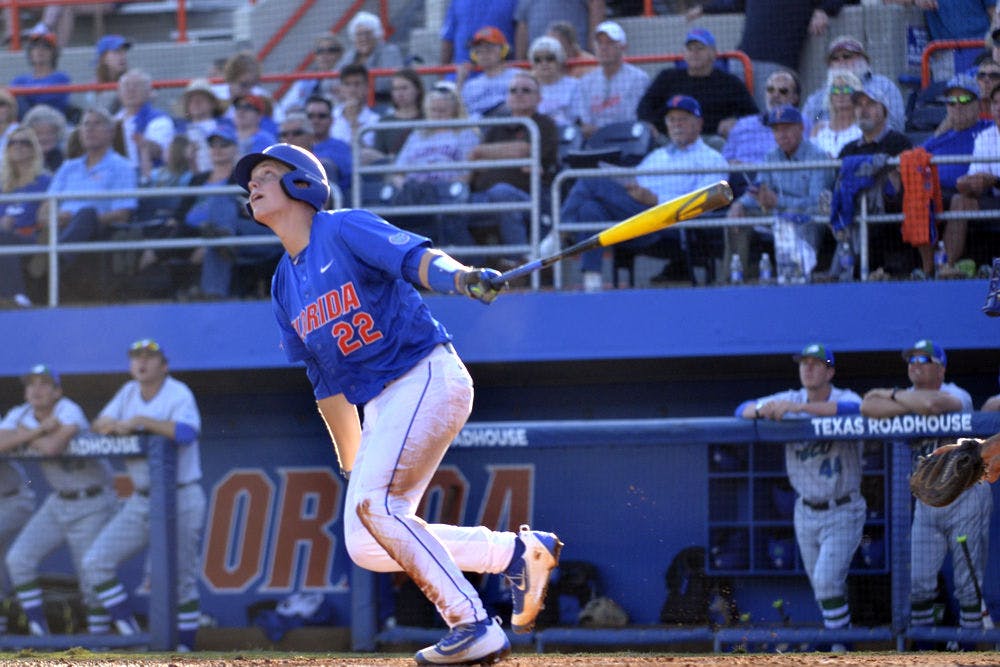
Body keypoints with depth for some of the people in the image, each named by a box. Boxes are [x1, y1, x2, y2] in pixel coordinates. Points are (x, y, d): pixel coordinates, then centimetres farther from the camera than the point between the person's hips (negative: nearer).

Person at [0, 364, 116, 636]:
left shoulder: (69, 412, -20)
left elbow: (53, 447, -38)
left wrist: (25, 434, -19)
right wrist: (41, 429, -27)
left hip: (92, 504, -7)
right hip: (58, 501, 7)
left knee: (90, 578, -7)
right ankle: (39, 631, 2)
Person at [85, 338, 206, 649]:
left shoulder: (179, 394, -12)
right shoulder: (129, 393, 10)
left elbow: (186, 432, -30)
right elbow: (98, 426, 9)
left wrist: (139, 421, -25)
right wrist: (114, 425, -13)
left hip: (180, 502, -7)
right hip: (141, 501, 7)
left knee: (181, 580, -2)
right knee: (96, 562, -4)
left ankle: (184, 649, 9)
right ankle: (129, 633, 1)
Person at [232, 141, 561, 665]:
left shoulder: (346, 229, -5)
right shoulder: (284, 286, 17)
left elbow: (416, 258, -23)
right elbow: (326, 382, 22)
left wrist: (460, 276, -45)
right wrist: (351, 462, 22)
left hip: (429, 376, -8)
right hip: (381, 405, 8)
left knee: (374, 504, -22)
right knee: (364, 546, -2)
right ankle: (517, 551, 4)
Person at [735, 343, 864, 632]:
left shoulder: (844, 399, -13)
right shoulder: (790, 400, 2)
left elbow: (856, 410, -38)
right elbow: (742, 410, -2)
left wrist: (799, 407, -43)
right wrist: (762, 409, -27)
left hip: (842, 513, -5)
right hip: (806, 510, 5)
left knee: (827, 580, -18)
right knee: (821, 585, 14)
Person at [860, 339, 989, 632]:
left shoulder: (957, 396, -11)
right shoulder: (907, 397, 4)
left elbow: (933, 403, -36)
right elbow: (868, 407, -15)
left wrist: (892, 395, -20)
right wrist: (914, 407, -24)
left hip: (966, 498, -5)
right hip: (927, 504, 5)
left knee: (968, 585, -2)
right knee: (917, 583, 3)